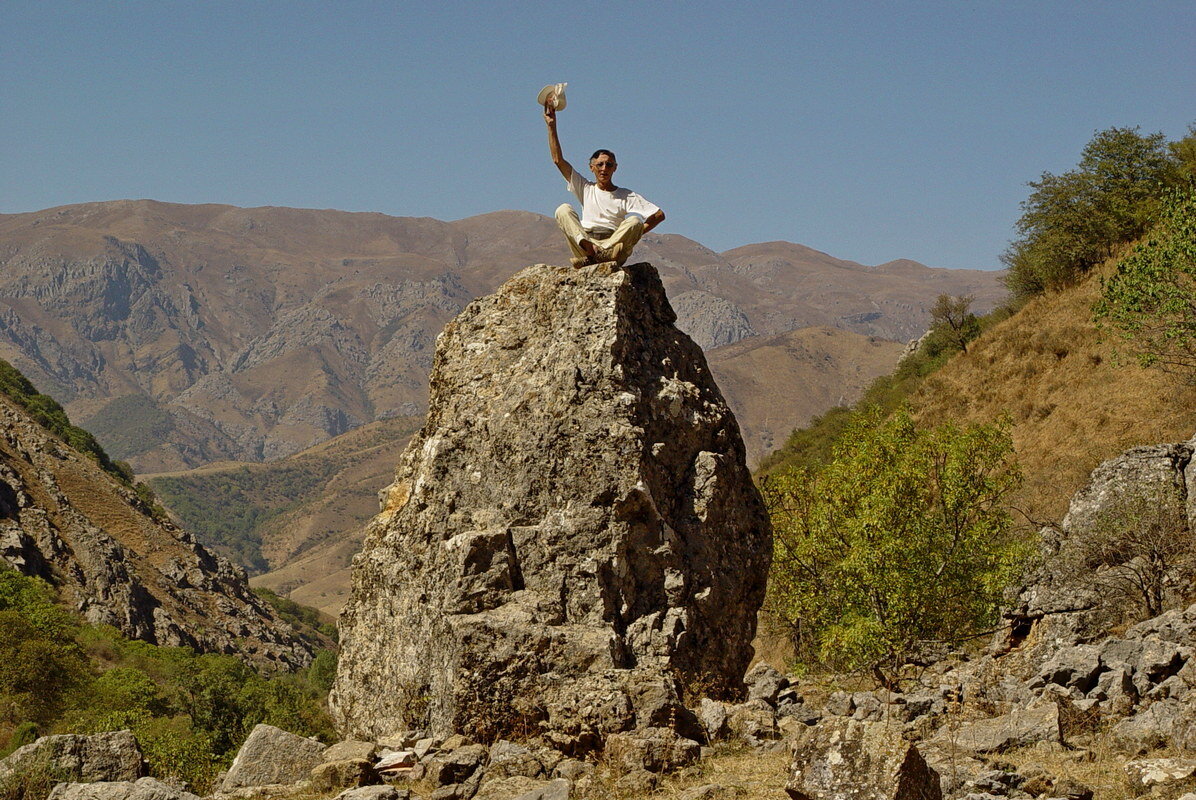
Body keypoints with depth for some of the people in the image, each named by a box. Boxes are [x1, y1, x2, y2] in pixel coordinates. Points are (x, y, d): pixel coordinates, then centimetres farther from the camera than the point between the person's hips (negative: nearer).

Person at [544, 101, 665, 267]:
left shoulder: (626, 196, 16)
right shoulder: (586, 188, 21)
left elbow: (659, 215, 9)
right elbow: (558, 160, 15)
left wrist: (633, 234, -2)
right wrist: (552, 126, 9)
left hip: (614, 246, -1)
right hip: (585, 240, 1)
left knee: (635, 220, -27)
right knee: (563, 209, -17)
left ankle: (595, 256, -49)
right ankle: (588, 248, -46)